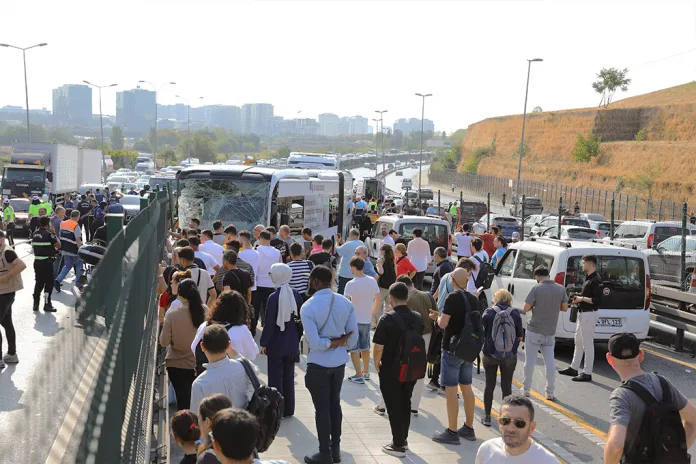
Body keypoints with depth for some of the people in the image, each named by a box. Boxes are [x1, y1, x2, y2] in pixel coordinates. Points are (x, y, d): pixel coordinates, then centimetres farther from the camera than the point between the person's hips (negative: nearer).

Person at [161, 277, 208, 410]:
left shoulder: (172, 314, -21)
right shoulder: (205, 311, -12)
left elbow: (164, 342, -15)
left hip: (177, 364, -2)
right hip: (199, 363, 2)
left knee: (183, 401, 10)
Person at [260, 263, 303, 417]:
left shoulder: (274, 297, -19)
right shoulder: (295, 294, -5)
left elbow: (270, 323, -16)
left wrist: (264, 343, -6)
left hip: (276, 343, -5)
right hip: (292, 344, 5)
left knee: (275, 377, 6)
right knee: (289, 377, 17)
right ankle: (288, 409, 26)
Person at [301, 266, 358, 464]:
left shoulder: (308, 307, -17)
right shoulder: (346, 303, -2)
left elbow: (315, 342, -22)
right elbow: (353, 337, -1)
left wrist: (332, 343, -9)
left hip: (319, 365, -5)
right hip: (339, 363, 5)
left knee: (322, 408, 4)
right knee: (335, 404, 18)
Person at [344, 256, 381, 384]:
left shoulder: (351, 284, -19)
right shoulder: (372, 281, -3)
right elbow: (378, 299, 6)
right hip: (367, 320, 5)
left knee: (354, 349, 5)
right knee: (365, 347, 21)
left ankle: (359, 376, 6)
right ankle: (366, 372, 32)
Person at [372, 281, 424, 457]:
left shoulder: (387, 319, -20)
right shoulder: (418, 318, -2)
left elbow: (378, 347, -18)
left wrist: (377, 364, -1)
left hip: (391, 370, -5)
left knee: (394, 407, 6)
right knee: (405, 404, 20)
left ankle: (398, 445, 14)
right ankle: (403, 439, 33)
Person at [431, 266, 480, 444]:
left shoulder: (452, 298, -15)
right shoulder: (473, 299, 7)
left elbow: (443, 324, -22)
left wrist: (438, 317, 1)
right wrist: (440, 317, 22)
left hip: (452, 349, -7)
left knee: (451, 390, -2)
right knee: (466, 388, 15)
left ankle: (452, 432, 0)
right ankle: (468, 429, 24)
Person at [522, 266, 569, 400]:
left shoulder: (536, 289, -13)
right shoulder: (560, 289, -1)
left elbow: (526, 308, -12)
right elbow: (564, 307, 6)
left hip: (534, 331, -3)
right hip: (550, 332, 4)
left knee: (530, 361, 8)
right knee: (550, 362, 10)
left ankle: (526, 389, 18)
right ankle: (550, 392, 11)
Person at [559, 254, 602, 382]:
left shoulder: (595, 280, -19)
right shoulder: (589, 278, 13)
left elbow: (597, 300, -25)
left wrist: (582, 298, -17)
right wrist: (579, 298, 8)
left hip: (590, 314, -11)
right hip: (583, 313, 11)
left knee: (587, 344, -4)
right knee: (578, 341, 18)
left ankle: (587, 373, 2)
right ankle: (574, 368, 29)